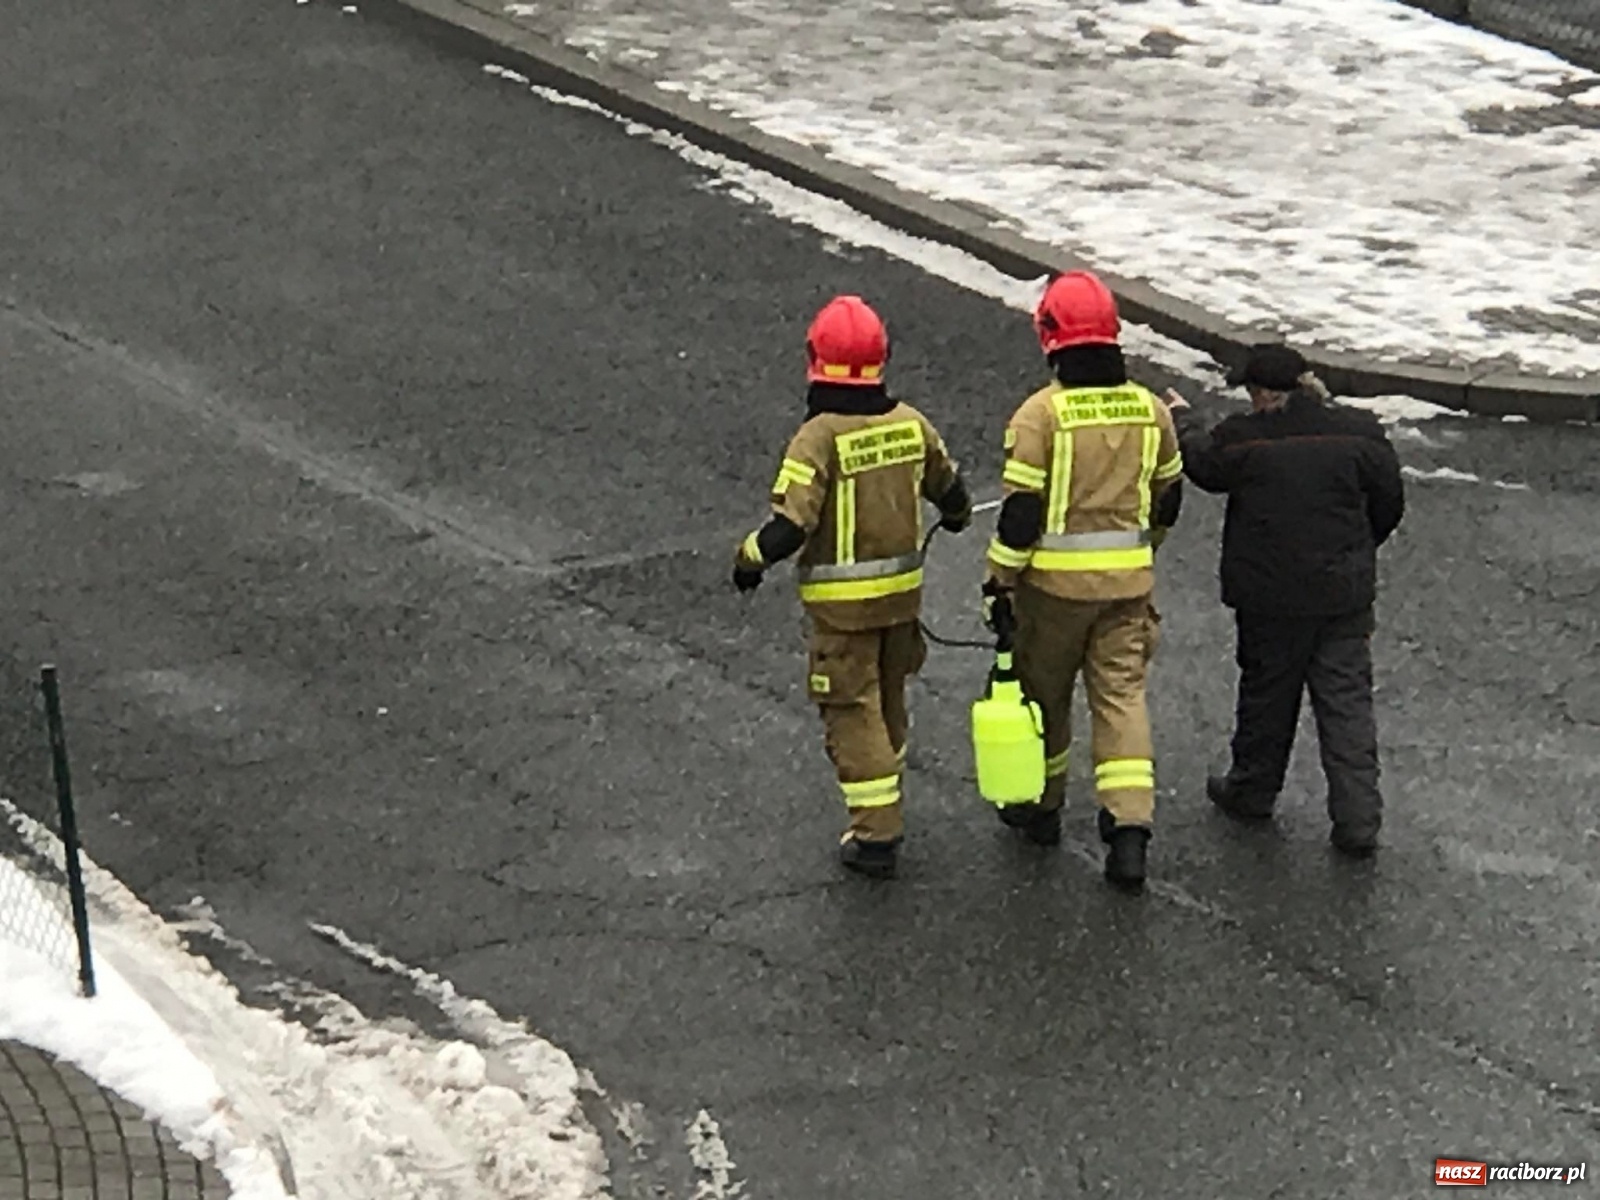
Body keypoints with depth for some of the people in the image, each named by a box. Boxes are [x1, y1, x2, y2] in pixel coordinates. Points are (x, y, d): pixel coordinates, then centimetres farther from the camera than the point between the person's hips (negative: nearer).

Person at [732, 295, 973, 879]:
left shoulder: (818, 438, -22)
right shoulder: (910, 424, -4)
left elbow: (789, 525, -25)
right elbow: (948, 487, 13)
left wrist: (749, 560, -6)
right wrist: (958, 516, 36)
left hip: (843, 601, -6)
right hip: (902, 589, 6)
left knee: (852, 711, 2)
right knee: (889, 699, 23)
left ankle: (877, 832, 1)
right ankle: (885, 803, 38)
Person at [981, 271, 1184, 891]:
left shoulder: (1040, 413, -15)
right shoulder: (1150, 409, 1)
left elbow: (1020, 510, -16)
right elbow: (1166, 497, 13)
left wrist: (998, 583, -7)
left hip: (1056, 583, -4)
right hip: (1128, 582, 4)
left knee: (1044, 692, 15)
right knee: (1122, 694, 5)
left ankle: (1041, 806, 31)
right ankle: (1130, 826, -7)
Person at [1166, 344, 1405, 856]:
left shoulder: (1244, 439, -14)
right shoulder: (1359, 433, -6)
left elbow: (1203, 464, 7)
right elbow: (1389, 502, 5)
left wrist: (1184, 420, 28)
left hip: (1271, 597, -2)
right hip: (1345, 594, 2)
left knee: (1267, 693, 16)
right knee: (1347, 701, 5)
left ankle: (1252, 790, 33)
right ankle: (1358, 818, 2)